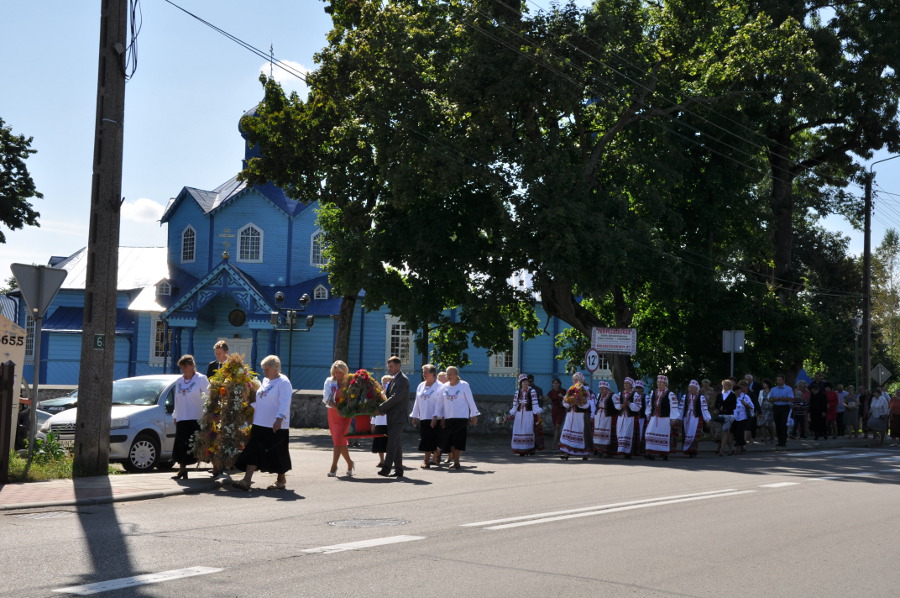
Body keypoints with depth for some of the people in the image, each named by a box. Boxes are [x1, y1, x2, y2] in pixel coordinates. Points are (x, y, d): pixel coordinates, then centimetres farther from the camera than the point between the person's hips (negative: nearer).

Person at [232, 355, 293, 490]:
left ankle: (281, 480, 20)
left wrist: (279, 418, -31)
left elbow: (284, 403, -21)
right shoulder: (265, 380, 15)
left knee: (277, 453, 4)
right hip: (260, 424, 8)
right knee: (253, 451, 2)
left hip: (276, 426, -8)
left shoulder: (283, 383, -12)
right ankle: (246, 481, 0)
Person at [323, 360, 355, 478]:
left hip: (345, 414, -3)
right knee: (341, 441, 10)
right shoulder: (330, 381, 3)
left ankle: (333, 467, -10)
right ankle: (350, 463, 27)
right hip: (333, 413, 3)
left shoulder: (349, 382, -2)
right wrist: (337, 409, -18)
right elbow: (327, 399, -6)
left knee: (338, 440, -10)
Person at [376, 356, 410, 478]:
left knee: (392, 442, -16)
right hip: (392, 417, 9)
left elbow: (396, 398, -20)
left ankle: (386, 469, -23)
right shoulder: (394, 380, 19)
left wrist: (380, 409, -19)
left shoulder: (403, 380, -11)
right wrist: (383, 410, 5)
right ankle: (398, 471, 13)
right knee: (396, 443, 10)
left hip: (399, 417, -9)